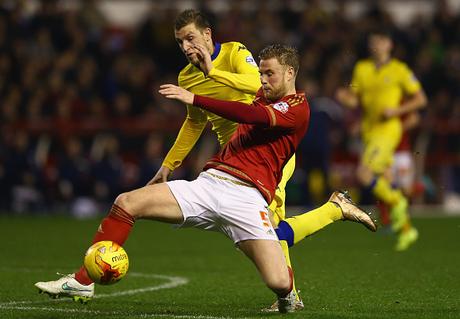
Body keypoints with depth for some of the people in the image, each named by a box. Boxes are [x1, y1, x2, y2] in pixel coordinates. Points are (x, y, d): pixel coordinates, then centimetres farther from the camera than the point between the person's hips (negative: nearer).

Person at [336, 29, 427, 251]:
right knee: (383, 183, 8)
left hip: (387, 130, -6)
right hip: (369, 130, 6)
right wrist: (344, 97, -12)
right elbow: (355, 99, 10)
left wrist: (396, 110, -14)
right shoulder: (362, 69, 10)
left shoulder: (399, 70, -5)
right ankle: (406, 229, 21)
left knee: (363, 173, -21)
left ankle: (397, 202, 1)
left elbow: (420, 99, -2)